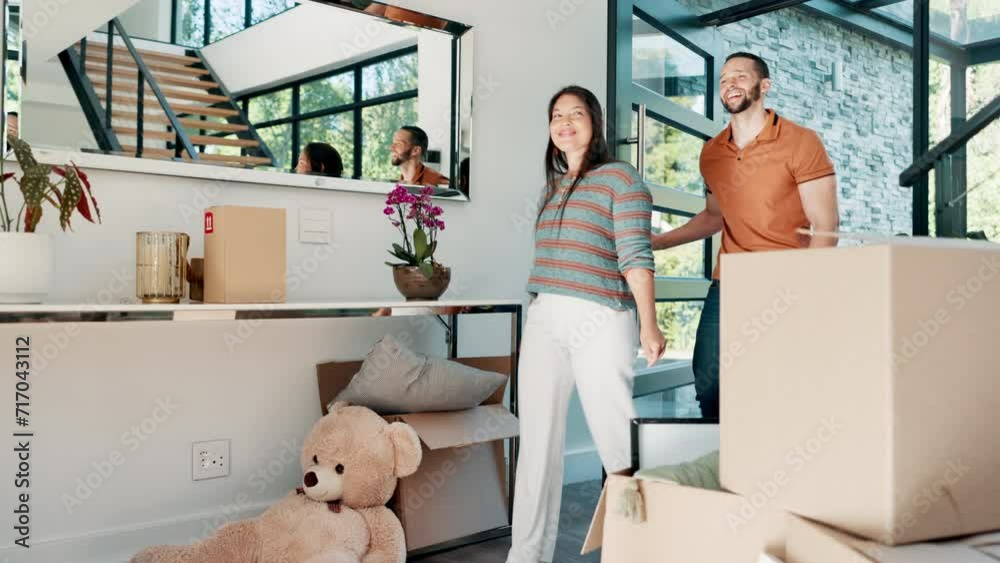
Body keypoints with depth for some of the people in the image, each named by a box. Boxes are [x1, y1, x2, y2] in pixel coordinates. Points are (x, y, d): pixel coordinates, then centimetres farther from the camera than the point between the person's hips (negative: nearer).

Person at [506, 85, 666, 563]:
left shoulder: (620, 178, 0)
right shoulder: (551, 187, 18)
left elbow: (636, 255, -8)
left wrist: (648, 324, -15)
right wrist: (541, 312, 16)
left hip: (600, 320, -6)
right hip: (543, 320, 6)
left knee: (615, 436, -3)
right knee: (537, 442, 6)